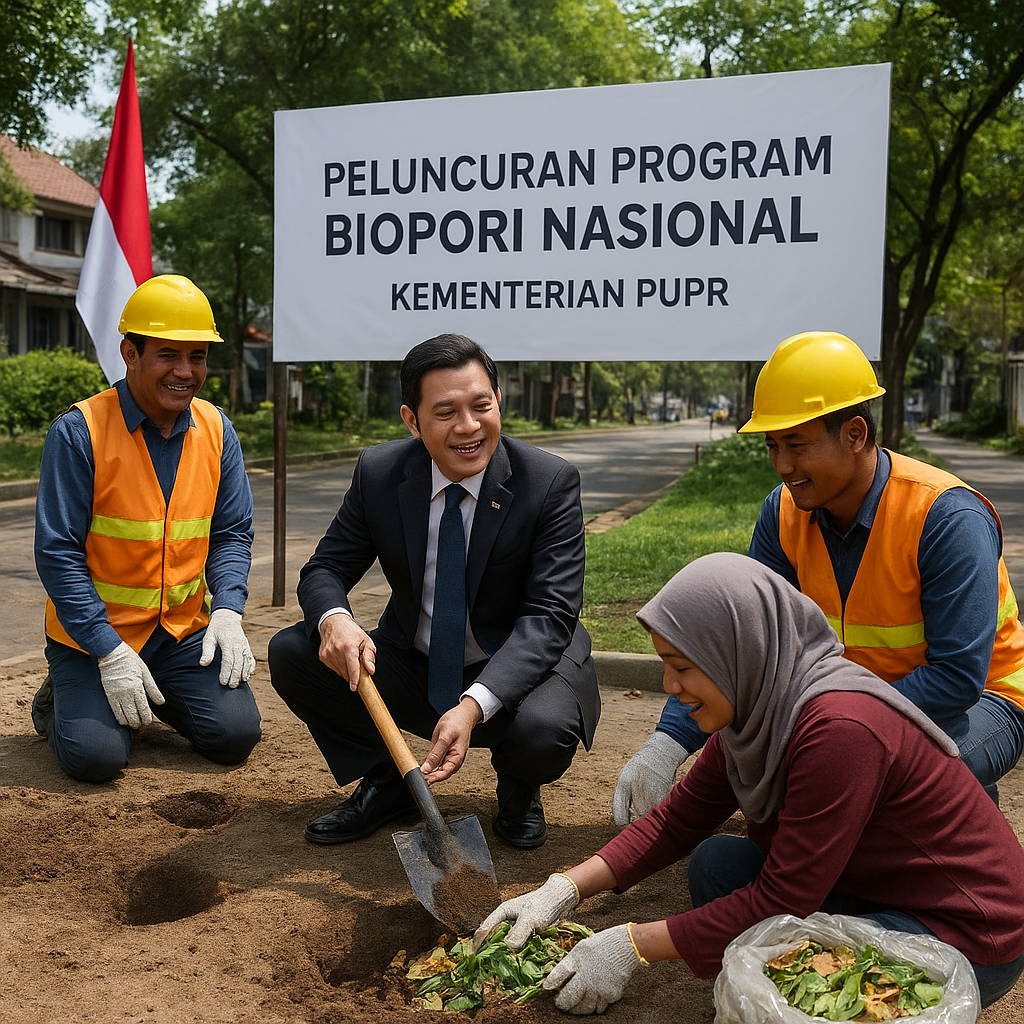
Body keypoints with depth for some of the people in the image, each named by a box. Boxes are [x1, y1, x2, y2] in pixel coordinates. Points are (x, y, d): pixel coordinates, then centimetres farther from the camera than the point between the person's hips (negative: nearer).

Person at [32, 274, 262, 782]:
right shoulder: (78, 431, -15)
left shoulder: (216, 430, 0)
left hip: (184, 628, 4)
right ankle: (62, 698, 16)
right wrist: (110, 652, -19)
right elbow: (57, 552, -14)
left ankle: (154, 696, 20)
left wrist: (227, 611, -12)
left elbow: (232, 533, 5)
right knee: (96, 755, -20)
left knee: (236, 734, -10)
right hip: (91, 630, -4)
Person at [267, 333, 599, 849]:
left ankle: (517, 787, 5)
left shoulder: (551, 483, -18)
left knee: (543, 732, -35)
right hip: (412, 667, 3)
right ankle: (385, 783, 7)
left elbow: (549, 615, -24)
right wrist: (333, 619, -29)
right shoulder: (378, 472, -8)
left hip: (516, 671, -3)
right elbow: (324, 570, -2)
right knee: (291, 652, -15)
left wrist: (474, 706, -39)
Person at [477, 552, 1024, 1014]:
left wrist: (634, 946, -21)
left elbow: (781, 902, -28)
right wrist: (564, 890, -8)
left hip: (967, 939, -8)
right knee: (716, 863, -7)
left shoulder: (840, 729, -33)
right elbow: (677, 819, 1)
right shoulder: (756, 703, -5)